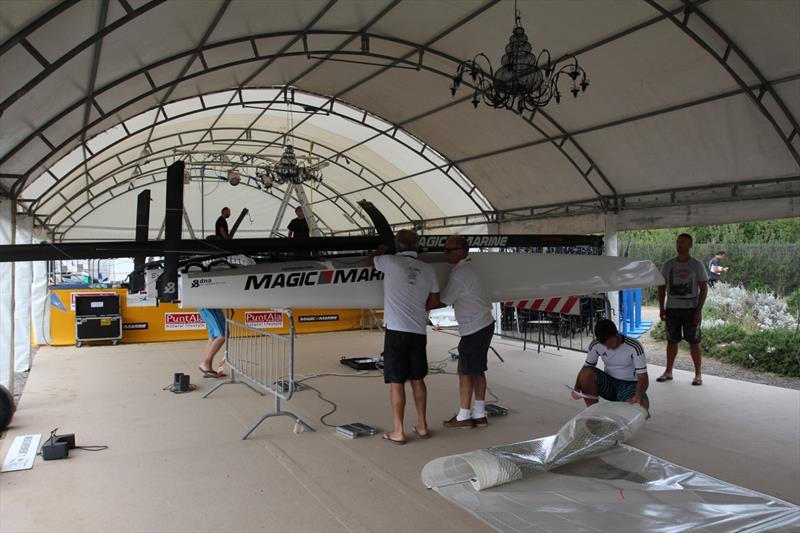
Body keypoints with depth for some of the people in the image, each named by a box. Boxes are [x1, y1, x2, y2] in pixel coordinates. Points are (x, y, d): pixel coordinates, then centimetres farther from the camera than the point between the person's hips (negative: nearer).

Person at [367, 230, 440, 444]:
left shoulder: (391, 262, -5)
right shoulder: (428, 270, 7)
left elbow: (369, 260, 15)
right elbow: (433, 299, 16)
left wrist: (382, 249, 34)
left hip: (396, 331, -4)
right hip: (419, 331, 5)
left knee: (396, 383, 2)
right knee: (417, 380, 16)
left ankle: (398, 432, 9)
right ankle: (422, 426, 25)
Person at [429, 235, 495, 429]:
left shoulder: (459, 274, -18)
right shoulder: (468, 266, 11)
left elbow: (442, 302, -12)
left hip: (474, 329, -9)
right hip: (484, 324, 9)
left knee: (466, 372, -1)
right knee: (477, 371, 13)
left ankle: (463, 417, 8)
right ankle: (479, 414, 19)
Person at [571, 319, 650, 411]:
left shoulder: (634, 347, -21)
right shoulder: (595, 345, -12)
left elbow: (643, 377, -21)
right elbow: (586, 367, -1)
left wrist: (639, 395, -43)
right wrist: (577, 388, -20)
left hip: (629, 385, -3)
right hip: (608, 383, 3)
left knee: (642, 405, -36)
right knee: (586, 373, -27)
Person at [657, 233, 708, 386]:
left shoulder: (697, 265, -2)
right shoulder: (668, 265, 6)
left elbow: (704, 288, -3)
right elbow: (662, 287, 10)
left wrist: (699, 310, -10)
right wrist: (661, 308, 2)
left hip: (691, 309, -3)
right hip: (672, 308, 3)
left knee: (694, 342, 2)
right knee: (671, 341, 8)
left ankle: (698, 374, 11)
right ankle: (668, 372, 16)